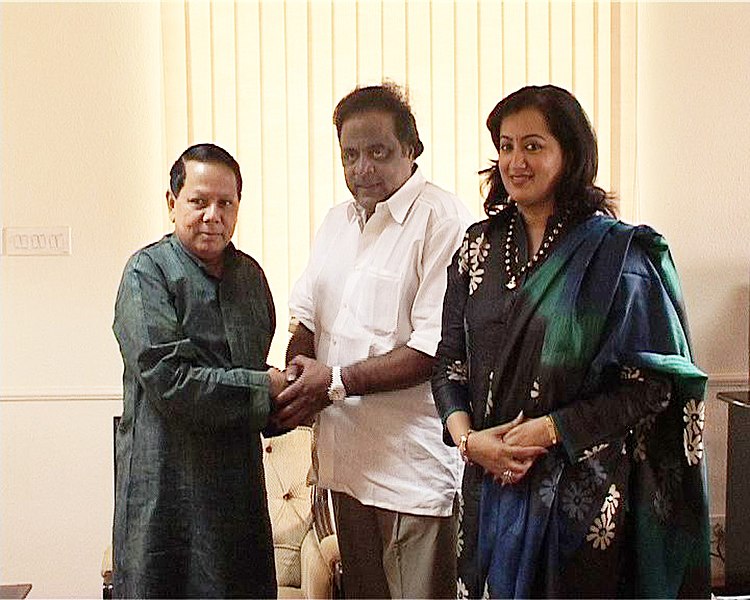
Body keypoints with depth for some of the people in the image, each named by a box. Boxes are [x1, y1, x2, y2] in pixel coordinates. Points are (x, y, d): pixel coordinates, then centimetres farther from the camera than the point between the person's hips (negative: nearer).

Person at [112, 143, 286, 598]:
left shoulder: (249, 273, 11)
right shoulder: (148, 272, -10)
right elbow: (169, 380, -19)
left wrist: (290, 388, -3)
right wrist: (267, 388, -13)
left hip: (241, 476, 6)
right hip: (170, 483, -6)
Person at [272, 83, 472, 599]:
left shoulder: (442, 220, -13)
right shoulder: (337, 221, 14)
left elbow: (436, 347, -20)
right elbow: (307, 317, 20)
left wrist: (338, 381, -18)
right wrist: (295, 377, -1)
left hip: (414, 467, -7)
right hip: (347, 458, 8)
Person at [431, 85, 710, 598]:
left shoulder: (618, 253, -8)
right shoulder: (479, 248, 6)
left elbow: (652, 383, -11)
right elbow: (450, 362, 7)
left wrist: (549, 431, -16)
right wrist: (467, 437, -10)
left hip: (582, 493, -4)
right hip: (491, 484, 4)